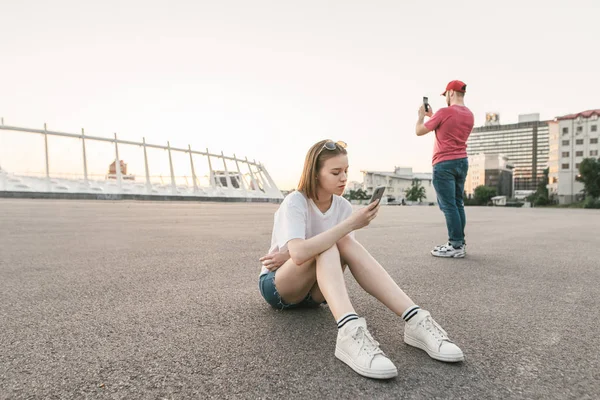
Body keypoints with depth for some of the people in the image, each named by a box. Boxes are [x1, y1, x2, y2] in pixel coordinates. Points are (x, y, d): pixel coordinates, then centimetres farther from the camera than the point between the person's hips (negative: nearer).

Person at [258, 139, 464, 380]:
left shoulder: (343, 206, -4)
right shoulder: (294, 202, -20)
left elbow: (345, 255, -12)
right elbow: (299, 253, -37)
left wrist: (292, 256, -20)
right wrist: (350, 224, -36)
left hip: (314, 290, 4)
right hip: (276, 284, -4)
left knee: (346, 243, -27)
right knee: (328, 245, -32)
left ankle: (415, 321, -37)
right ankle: (350, 333, -52)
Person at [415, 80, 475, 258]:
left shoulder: (444, 112, -11)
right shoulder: (470, 115, 12)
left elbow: (419, 131, -3)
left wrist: (421, 115, 15)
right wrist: (432, 116, 27)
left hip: (444, 164, -8)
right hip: (462, 162, 8)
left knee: (448, 205, -6)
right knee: (458, 204, 11)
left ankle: (456, 246, -6)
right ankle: (460, 243, 13)